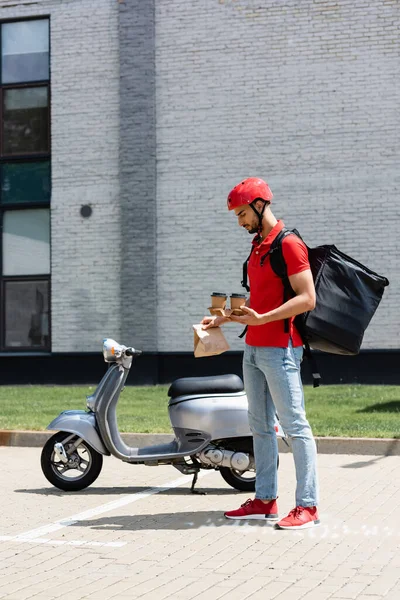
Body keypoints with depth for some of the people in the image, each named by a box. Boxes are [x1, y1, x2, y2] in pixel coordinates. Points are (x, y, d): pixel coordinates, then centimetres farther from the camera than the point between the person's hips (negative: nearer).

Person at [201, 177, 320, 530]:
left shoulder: (289, 244, -11)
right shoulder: (258, 246, 18)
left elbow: (307, 299, -18)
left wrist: (262, 319, -25)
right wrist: (223, 318, 16)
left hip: (280, 349, -10)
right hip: (253, 348, 10)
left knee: (294, 425, -7)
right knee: (260, 426, 11)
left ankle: (308, 505, -5)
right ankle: (266, 500, 18)